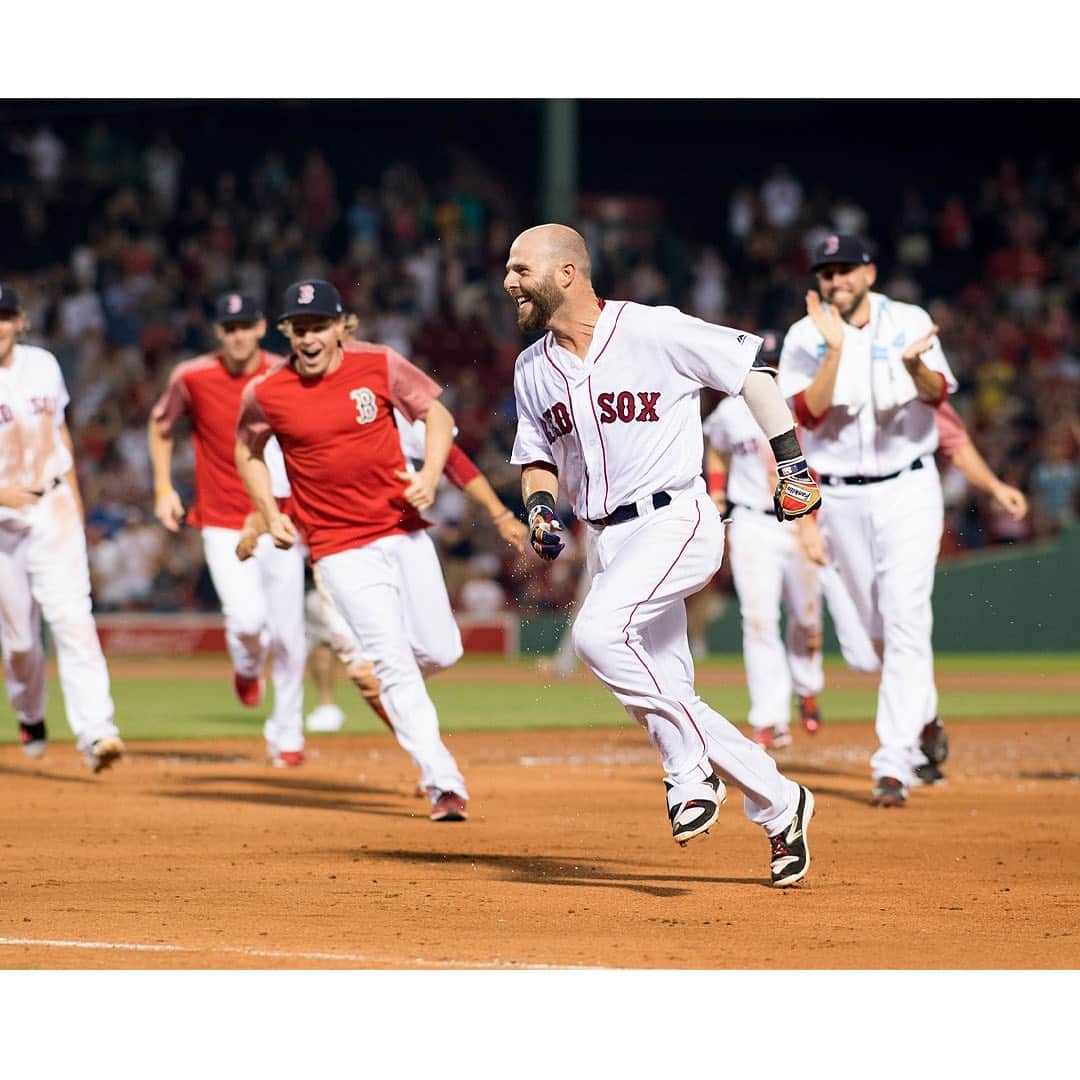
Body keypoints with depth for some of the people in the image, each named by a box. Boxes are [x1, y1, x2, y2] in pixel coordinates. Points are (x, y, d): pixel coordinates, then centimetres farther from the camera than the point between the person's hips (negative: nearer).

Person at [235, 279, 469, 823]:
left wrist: (430, 474, -11)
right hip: (340, 548, -2)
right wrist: (271, 514, 1)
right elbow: (247, 450, 12)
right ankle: (444, 783, -7)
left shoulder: (380, 365, -6)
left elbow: (437, 414, 5)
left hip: (403, 531, 2)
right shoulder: (267, 393, -7)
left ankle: (382, 680, 39)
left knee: (439, 652, 4)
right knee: (395, 663, -10)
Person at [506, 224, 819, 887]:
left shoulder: (655, 331, -9)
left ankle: (692, 769, -17)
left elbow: (750, 371, -3)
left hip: (676, 521, -7)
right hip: (609, 543, 7)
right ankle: (780, 807, 20)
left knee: (599, 633, -31)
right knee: (660, 702, 5)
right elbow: (538, 458, 21)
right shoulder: (533, 370, 10)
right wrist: (540, 508, 0)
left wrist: (792, 463, -5)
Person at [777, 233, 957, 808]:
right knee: (876, 627, 11)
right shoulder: (805, 339, -1)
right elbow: (809, 412, -14)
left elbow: (937, 394, -10)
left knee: (904, 620, -13)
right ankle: (924, 718, 37)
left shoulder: (909, 323, -1)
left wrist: (914, 364, -32)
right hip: (840, 497, 2)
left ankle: (895, 764, -17)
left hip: (908, 488, -2)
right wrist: (836, 350, -25)